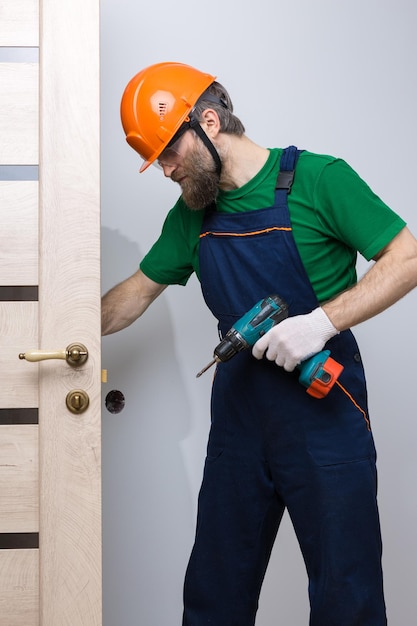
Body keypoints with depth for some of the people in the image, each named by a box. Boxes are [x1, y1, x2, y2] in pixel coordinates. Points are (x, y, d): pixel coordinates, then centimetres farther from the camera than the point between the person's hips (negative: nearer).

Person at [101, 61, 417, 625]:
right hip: (239, 416, 6)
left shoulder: (318, 179, -10)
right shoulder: (192, 213, 8)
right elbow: (140, 289, 20)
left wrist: (322, 321, -22)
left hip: (324, 415, -5)